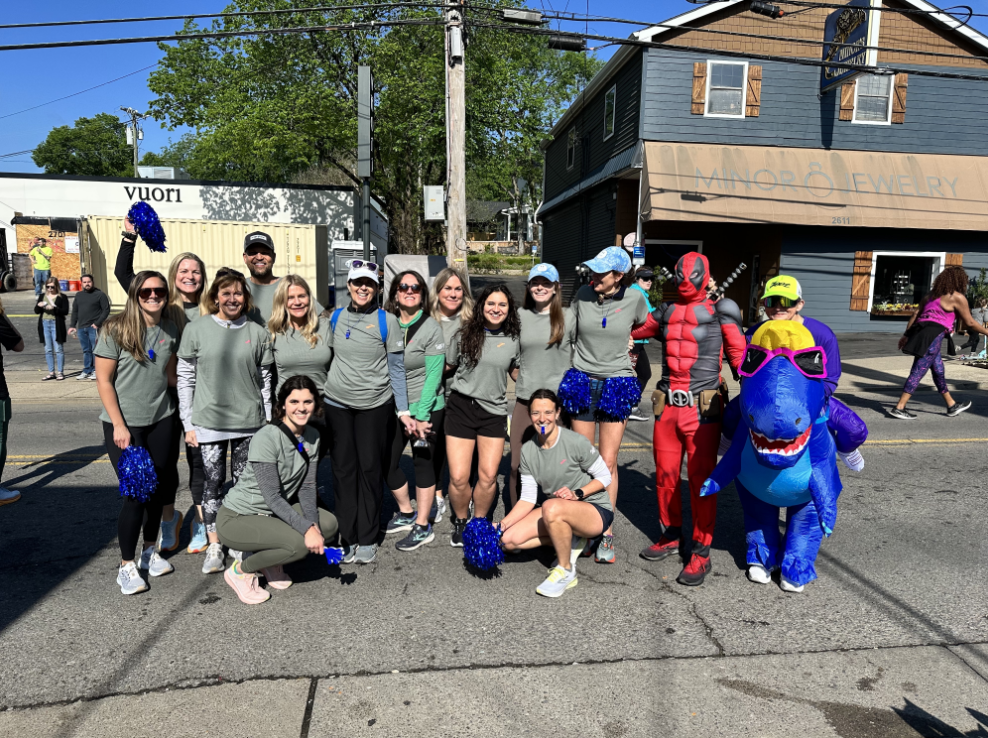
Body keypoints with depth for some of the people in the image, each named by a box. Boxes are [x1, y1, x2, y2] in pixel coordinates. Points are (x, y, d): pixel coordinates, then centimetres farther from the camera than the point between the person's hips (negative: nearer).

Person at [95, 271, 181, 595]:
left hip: (161, 421, 4)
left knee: (158, 487, 11)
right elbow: (103, 380, -9)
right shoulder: (116, 329, -11)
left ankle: (151, 550, 31)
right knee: (136, 492, -4)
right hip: (125, 423, -4)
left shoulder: (170, 330, 3)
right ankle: (126, 566, 13)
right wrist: (119, 425, -13)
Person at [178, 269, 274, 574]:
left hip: (249, 422, 1)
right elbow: (185, 379, 2)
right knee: (213, 483, 6)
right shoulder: (195, 330, 0)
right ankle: (214, 545, 20)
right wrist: (188, 424, -1)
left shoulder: (257, 333, 3)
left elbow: (265, 381, 7)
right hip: (209, 421, -1)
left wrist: (268, 424, 6)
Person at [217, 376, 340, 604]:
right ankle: (240, 570, -1)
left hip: (273, 513, 8)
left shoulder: (312, 437, -2)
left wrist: (313, 524, -19)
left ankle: (269, 561, 11)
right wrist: (307, 528, -32)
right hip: (236, 518, -7)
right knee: (299, 544, -26)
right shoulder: (266, 439, -25)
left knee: (328, 524, -7)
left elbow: (307, 486, -3)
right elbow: (272, 497, -26)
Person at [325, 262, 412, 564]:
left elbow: (396, 368, -2)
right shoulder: (335, 317, 5)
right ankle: (347, 537, 18)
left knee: (370, 469, 3)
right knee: (343, 469, 6)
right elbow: (326, 360, 14)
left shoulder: (387, 320, -3)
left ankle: (367, 539, 16)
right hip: (337, 404, 3)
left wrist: (403, 410, -5)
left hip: (375, 405, -2)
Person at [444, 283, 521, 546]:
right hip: (461, 407, -1)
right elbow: (448, 366, 13)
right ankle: (460, 522, 25)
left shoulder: (513, 339, 4)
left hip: (494, 411, 1)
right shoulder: (464, 335, 0)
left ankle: (479, 523, 24)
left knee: (488, 477, -1)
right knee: (458, 478, -2)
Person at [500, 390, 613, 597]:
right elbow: (528, 498, -1)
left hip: (596, 510, -6)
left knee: (552, 507, -38)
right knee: (509, 539, -11)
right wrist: (503, 524, -15)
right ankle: (570, 542, 5)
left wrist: (577, 493, -24)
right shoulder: (528, 450, -2)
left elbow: (605, 476, -8)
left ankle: (566, 571, -14)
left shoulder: (575, 442, -18)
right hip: (558, 513, 6)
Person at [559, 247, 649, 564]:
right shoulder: (583, 294, -1)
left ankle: (606, 533, 12)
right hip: (582, 382, 2)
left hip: (617, 385, -1)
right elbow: (568, 333, 10)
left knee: (608, 462, 1)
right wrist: (573, 375, 9)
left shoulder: (634, 299, -4)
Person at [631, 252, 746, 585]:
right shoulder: (665, 313, 12)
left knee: (701, 480, -1)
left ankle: (701, 553, 11)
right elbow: (632, 330, 26)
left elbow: (738, 355, 0)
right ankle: (671, 537, 31)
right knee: (665, 476, 12)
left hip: (702, 409, -5)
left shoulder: (719, 313, -1)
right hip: (667, 407, 5)